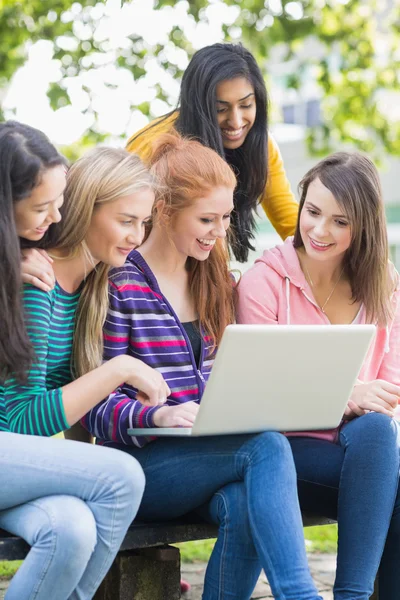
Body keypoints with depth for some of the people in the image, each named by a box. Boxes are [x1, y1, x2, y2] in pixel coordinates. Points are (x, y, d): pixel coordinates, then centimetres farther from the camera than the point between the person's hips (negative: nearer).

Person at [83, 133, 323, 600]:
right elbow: (96, 408, -9)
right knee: (267, 447, -30)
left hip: (210, 455, 5)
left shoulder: (213, 281, 17)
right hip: (139, 464, -5)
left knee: (245, 505, -31)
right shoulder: (118, 285, -6)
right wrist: (157, 415, -29)